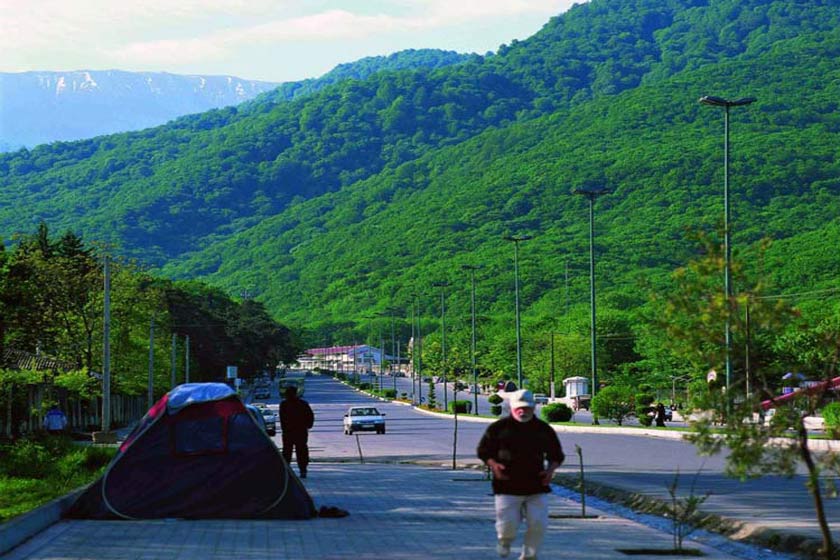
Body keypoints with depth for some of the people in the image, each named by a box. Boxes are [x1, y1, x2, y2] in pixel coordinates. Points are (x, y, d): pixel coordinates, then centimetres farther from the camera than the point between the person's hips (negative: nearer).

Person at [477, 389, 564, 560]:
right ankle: (505, 539, 32)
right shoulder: (498, 428, 1)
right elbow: (483, 450, 8)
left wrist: (551, 469, -2)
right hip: (508, 486, -2)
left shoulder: (544, 429, 8)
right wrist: (493, 464, -11)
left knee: (538, 524, -5)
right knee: (508, 523, -5)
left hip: (536, 487, 2)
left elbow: (556, 455, 17)